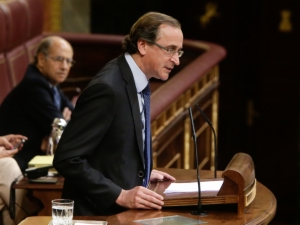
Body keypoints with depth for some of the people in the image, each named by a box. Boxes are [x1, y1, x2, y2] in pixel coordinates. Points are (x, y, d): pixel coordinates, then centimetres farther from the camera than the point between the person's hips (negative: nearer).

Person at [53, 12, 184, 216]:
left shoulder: (137, 81, 7)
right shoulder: (108, 88, -19)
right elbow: (67, 158, -20)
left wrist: (142, 172, 11)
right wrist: (120, 195, -22)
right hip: (99, 211, -8)